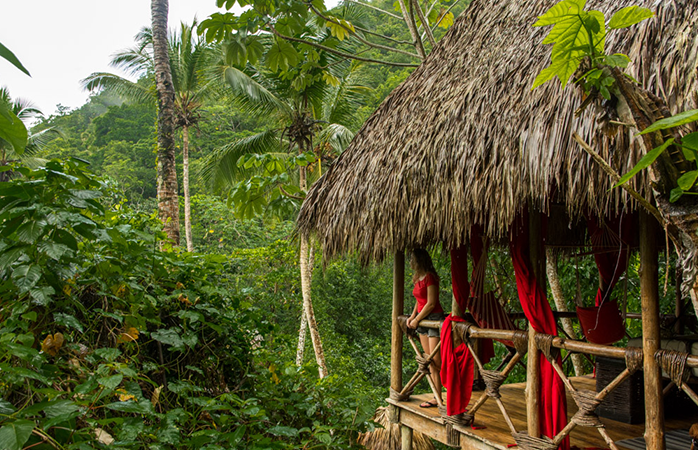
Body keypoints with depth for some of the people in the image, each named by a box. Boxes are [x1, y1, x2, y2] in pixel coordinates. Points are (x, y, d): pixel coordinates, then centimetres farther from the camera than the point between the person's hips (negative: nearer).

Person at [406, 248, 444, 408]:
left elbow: (431, 303, -17)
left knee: (437, 361, -10)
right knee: (430, 362, 8)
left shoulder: (430, 277, -14)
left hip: (434, 318, -9)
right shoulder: (418, 279, 13)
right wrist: (412, 316, 7)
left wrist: (417, 320, -12)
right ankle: (437, 398, 12)